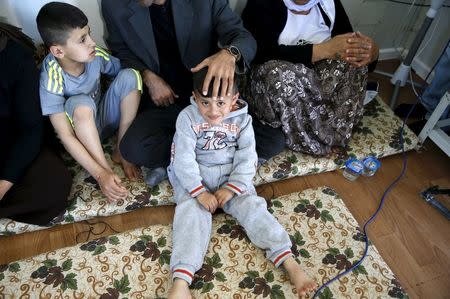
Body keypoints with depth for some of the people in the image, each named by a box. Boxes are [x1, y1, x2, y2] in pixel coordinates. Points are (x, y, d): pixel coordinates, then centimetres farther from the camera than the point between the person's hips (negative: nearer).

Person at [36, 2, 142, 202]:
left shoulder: (95, 56, -18)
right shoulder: (51, 79, -28)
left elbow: (127, 75, -1)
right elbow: (66, 137, -28)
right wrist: (101, 175, -36)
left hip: (104, 117, 5)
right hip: (80, 132, -4)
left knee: (130, 75, -20)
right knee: (80, 103, -37)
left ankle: (121, 152, -13)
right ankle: (106, 168, -24)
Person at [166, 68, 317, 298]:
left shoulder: (241, 120, -5)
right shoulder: (187, 118, -11)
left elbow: (246, 159, -6)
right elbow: (184, 160, -14)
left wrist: (231, 189, -17)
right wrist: (200, 192, -22)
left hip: (231, 175, 1)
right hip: (194, 176, -1)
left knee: (251, 207, -15)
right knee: (191, 213, -23)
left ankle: (290, 263, -19)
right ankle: (180, 280, -32)